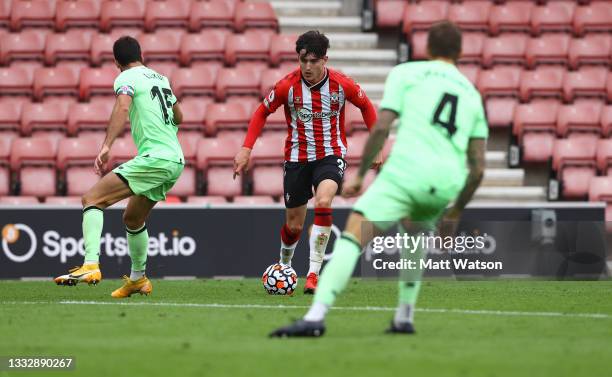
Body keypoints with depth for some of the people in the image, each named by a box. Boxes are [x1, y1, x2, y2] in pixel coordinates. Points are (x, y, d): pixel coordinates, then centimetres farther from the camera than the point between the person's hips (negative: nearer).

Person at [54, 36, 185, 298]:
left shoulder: (126, 78, -2)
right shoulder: (160, 78, 21)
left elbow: (122, 107, -23)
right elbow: (178, 117, 34)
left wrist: (106, 147, -31)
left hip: (153, 158, -8)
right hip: (176, 161, 8)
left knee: (91, 198, -13)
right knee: (132, 219, 26)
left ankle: (90, 266, -29)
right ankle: (138, 279, 37)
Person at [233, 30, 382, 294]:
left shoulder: (341, 85, -11)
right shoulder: (287, 86, -11)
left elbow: (367, 107, 8)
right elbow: (262, 113, 3)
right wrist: (246, 149, -6)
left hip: (331, 155, -1)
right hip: (297, 158, 1)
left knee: (323, 203, -30)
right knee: (294, 225, 7)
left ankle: (313, 273, -24)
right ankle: (284, 267, 39)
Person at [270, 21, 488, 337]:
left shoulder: (405, 73, 15)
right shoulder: (472, 94, 25)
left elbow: (381, 128, 1)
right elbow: (478, 168, 19)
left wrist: (361, 174, 10)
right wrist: (454, 214, 29)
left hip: (408, 169, -5)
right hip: (449, 181, 5)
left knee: (353, 235, -12)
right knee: (416, 236, 34)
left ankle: (316, 316, -29)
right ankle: (404, 318, 28)